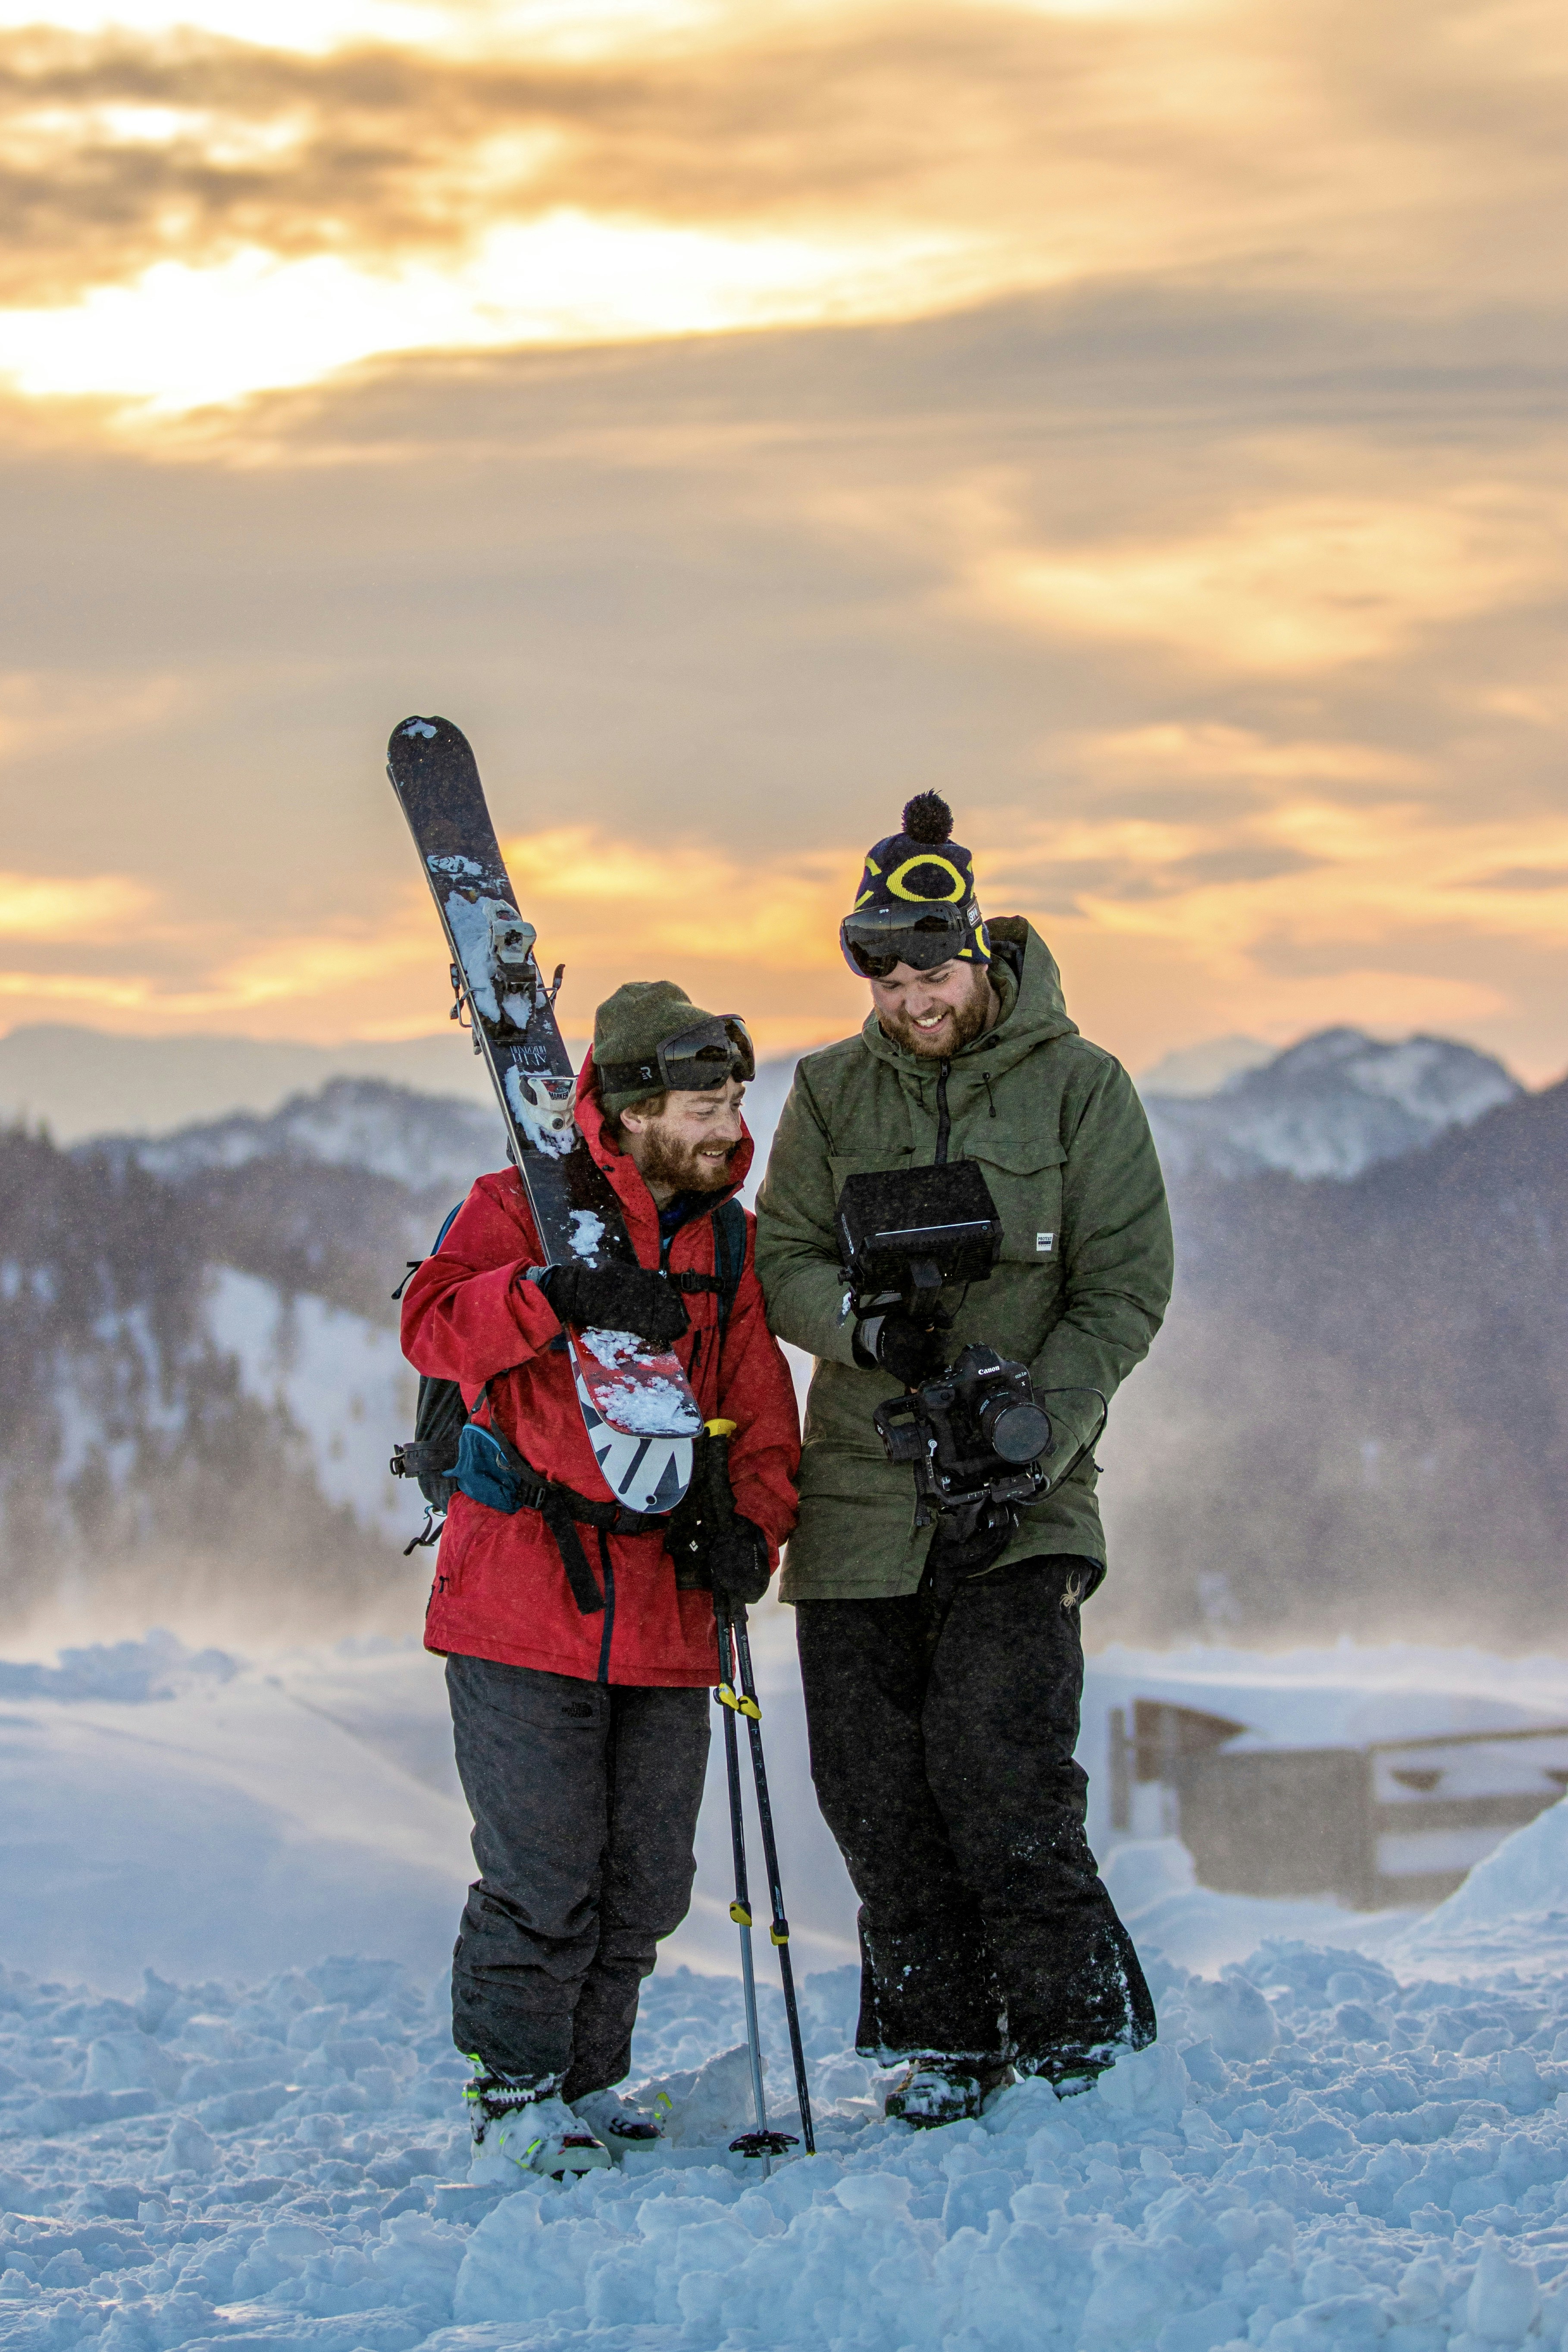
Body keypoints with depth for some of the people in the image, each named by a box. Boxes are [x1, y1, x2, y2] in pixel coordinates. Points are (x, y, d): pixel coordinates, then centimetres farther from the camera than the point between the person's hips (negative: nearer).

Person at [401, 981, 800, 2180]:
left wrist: (752, 1524, -5)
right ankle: (513, 2099, 8)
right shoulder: (520, 1210, -1)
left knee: (648, 1883, 9)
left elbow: (761, 1417, 15)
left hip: (665, 1619, 5)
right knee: (542, 1878, -6)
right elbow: (434, 1327, -18)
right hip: (522, 1608, -5)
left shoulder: (728, 1246, 15)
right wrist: (558, 1295, -35)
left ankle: (587, 2085, 25)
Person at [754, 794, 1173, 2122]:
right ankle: (941, 2040, 15)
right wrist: (864, 1325, -17)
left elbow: (1124, 1291, -3)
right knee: (875, 1786, 1)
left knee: (998, 1763, -15)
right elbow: (783, 1262, 7)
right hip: (860, 1488, 3)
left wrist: (1027, 1442, -15)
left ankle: (1073, 2025, 0)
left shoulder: (1080, 1086, -1)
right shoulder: (835, 1091, 7)